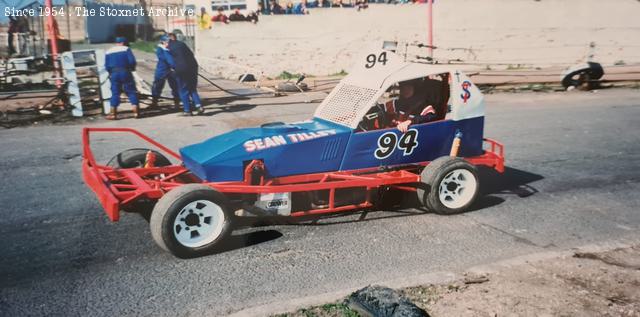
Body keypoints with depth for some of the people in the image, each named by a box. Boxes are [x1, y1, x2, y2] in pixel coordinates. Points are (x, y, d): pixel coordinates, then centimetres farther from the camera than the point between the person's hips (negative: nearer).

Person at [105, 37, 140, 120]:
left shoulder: (108, 51, 11)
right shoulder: (126, 49, 1)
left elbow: (106, 66, 7)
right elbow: (132, 60, -10)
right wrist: (132, 68, 8)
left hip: (114, 74, 3)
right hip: (125, 72, -3)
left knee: (115, 93, 8)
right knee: (131, 92, 4)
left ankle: (113, 114, 5)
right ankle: (136, 112, 0)